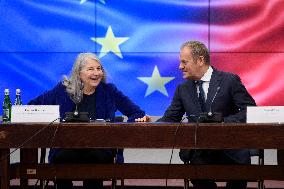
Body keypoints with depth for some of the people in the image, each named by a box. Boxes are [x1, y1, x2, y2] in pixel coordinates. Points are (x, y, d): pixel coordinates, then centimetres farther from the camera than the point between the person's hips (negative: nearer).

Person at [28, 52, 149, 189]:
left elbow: (135, 112, 12)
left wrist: (139, 118, -12)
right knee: (61, 157, -34)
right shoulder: (63, 90, 9)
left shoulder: (109, 91, 9)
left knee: (98, 157, -34)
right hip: (67, 147, 0)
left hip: (101, 148, 0)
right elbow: (33, 106, 12)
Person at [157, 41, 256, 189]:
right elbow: (170, 118, 11)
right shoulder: (183, 89, 13)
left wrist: (224, 122, -21)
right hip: (198, 153, 2)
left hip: (230, 152, -2)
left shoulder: (230, 80, -1)